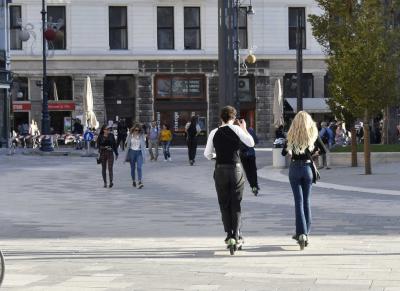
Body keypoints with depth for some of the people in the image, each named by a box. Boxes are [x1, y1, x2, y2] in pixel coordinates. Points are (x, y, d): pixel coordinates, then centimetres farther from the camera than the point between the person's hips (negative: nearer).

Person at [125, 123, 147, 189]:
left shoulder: (141, 135, 0)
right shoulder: (130, 135, 0)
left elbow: (143, 144, 6)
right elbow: (127, 143, 6)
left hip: (139, 152, -1)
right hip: (132, 152, 1)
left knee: (139, 167, -15)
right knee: (132, 167, 11)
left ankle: (140, 182, -22)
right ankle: (133, 180, 27)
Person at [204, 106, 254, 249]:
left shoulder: (214, 133, 1)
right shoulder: (235, 129, -6)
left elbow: (207, 154, 5)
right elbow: (251, 143, -7)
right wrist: (244, 129, 7)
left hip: (220, 170, 1)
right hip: (235, 169, -1)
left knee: (224, 204, 12)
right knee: (236, 204, 7)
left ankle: (229, 234, 12)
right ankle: (236, 236, 3)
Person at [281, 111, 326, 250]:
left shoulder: (292, 135, -5)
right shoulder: (313, 134, -3)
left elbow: (284, 152, 0)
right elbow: (323, 150, -1)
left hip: (295, 168, -1)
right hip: (308, 168, 1)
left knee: (298, 201, -1)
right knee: (306, 201, 12)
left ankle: (301, 234, -15)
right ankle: (305, 233, 16)